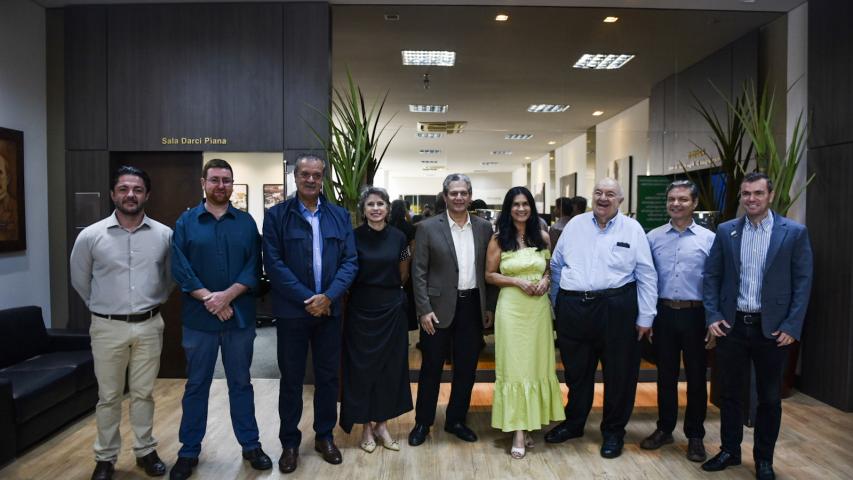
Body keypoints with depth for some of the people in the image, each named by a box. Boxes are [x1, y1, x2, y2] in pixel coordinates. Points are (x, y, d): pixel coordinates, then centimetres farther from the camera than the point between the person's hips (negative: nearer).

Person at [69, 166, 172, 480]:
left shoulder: (165, 235, -3)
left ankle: (145, 450, 27)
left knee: (143, 393, 13)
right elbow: (80, 280, 9)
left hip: (149, 326, 1)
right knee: (109, 396, 10)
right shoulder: (90, 236, -6)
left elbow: (171, 275, 13)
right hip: (107, 327, -1)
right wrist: (100, 307, 13)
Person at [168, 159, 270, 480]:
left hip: (240, 316, 1)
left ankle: (251, 445, 24)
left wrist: (227, 295, -15)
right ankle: (189, 451, 24)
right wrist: (209, 299, -15)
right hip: (199, 318, 0)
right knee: (196, 385, 11)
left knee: (241, 383, 12)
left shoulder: (246, 222, 4)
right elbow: (179, 268, -6)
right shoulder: (186, 222, 2)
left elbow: (254, 267, -3)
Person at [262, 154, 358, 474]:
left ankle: (325, 436, 30)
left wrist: (328, 296, -14)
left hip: (329, 309, 3)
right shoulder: (276, 216, -3)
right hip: (292, 310, -2)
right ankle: (290, 442, 26)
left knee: (328, 376, 12)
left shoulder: (340, 216, 5)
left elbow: (350, 261, 0)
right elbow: (274, 264, -10)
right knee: (291, 378, 9)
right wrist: (307, 299, -15)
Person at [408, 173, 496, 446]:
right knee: (431, 368, 9)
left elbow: (488, 270, 9)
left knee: (466, 368, 12)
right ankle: (422, 423, 26)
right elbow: (419, 272, -6)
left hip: (473, 306, 3)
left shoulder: (484, 228, 5)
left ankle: (456, 420, 31)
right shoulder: (428, 228, -5)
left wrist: (490, 306, 6)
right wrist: (424, 309, -11)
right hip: (439, 307, -3)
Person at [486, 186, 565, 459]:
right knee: (513, 365, -3)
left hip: (539, 307, 3)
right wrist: (518, 282, -14)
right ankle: (518, 431, 2)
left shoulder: (542, 237, 8)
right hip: (511, 307, -3)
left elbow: (551, 268, 16)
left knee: (536, 363, 8)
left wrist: (546, 280, -6)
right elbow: (490, 275, -1)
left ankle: (531, 422, 23)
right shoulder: (499, 239, -1)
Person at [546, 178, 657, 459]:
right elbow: (556, 265, 13)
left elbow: (646, 275, 0)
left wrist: (645, 317, -3)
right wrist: (556, 305, 12)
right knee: (576, 370, 15)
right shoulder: (575, 224, 7)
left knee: (618, 373, 8)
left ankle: (613, 431, 27)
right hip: (573, 307, 2)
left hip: (616, 309, -2)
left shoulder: (632, 229, 0)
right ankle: (573, 423, 35)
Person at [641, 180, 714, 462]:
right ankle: (664, 429, 28)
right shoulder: (653, 237, 4)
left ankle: (695, 436, 24)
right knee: (665, 375, 13)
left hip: (695, 314, -1)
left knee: (696, 377, 9)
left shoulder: (709, 239, -1)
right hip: (664, 312, 2)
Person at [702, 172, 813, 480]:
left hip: (772, 327, -1)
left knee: (769, 398, 11)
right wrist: (712, 316, -3)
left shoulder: (794, 232, -3)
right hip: (731, 325, 2)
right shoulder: (726, 231, 3)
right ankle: (730, 450, 28)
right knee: (730, 393, 12)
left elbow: (803, 281, -3)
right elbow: (711, 275, 5)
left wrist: (791, 326, -9)